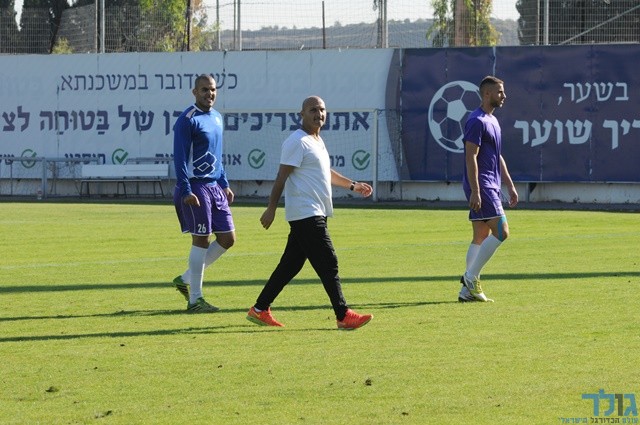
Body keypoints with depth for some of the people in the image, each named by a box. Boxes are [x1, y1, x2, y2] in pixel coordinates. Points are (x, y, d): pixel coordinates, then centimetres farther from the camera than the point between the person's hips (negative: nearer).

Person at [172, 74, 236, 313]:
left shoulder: (216, 117, 15)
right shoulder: (187, 120, -11)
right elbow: (180, 158, -14)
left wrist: (224, 184, 21)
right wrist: (186, 191, -20)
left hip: (215, 187, 9)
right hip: (196, 187, -9)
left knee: (228, 238, 7)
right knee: (201, 240, -6)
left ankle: (186, 279, 20)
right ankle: (195, 300, 0)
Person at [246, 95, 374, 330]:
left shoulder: (317, 141, 20)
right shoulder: (297, 142, -11)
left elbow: (326, 172, 36)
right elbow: (282, 176, -15)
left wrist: (352, 185, 35)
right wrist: (271, 209, -18)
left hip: (316, 215, 10)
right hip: (305, 214, -10)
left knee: (290, 266, 11)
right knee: (328, 264, -10)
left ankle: (260, 310, 16)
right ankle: (343, 316, -10)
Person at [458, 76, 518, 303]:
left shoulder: (492, 121, 18)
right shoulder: (477, 121, -13)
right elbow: (471, 158, -18)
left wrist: (510, 185, 23)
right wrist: (475, 191, -23)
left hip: (491, 187, 10)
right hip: (481, 186, -10)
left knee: (481, 237, 8)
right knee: (500, 231, -13)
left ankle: (468, 289, 8)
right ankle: (471, 277, -9)